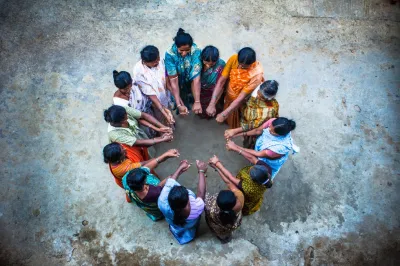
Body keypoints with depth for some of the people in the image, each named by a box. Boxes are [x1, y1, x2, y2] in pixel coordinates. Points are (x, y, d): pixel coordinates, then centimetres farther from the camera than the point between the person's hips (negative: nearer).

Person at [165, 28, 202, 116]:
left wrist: (197, 101, -43)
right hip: (179, 81, -3)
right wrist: (179, 104, -38)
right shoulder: (170, 54, -30)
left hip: (191, 80, 3)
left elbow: (196, 77, -35)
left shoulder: (196, 51, -29)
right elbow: (173, 80, -32)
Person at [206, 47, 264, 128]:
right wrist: (212, 104, -31)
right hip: (229, 97, 3)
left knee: (236, 124, 22)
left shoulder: (257, 74, -35)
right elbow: (221, 81, -23)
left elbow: (242, 97, -34)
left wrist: (224, 114, -35)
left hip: (243, 103, -3)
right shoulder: (234, 59, -25)